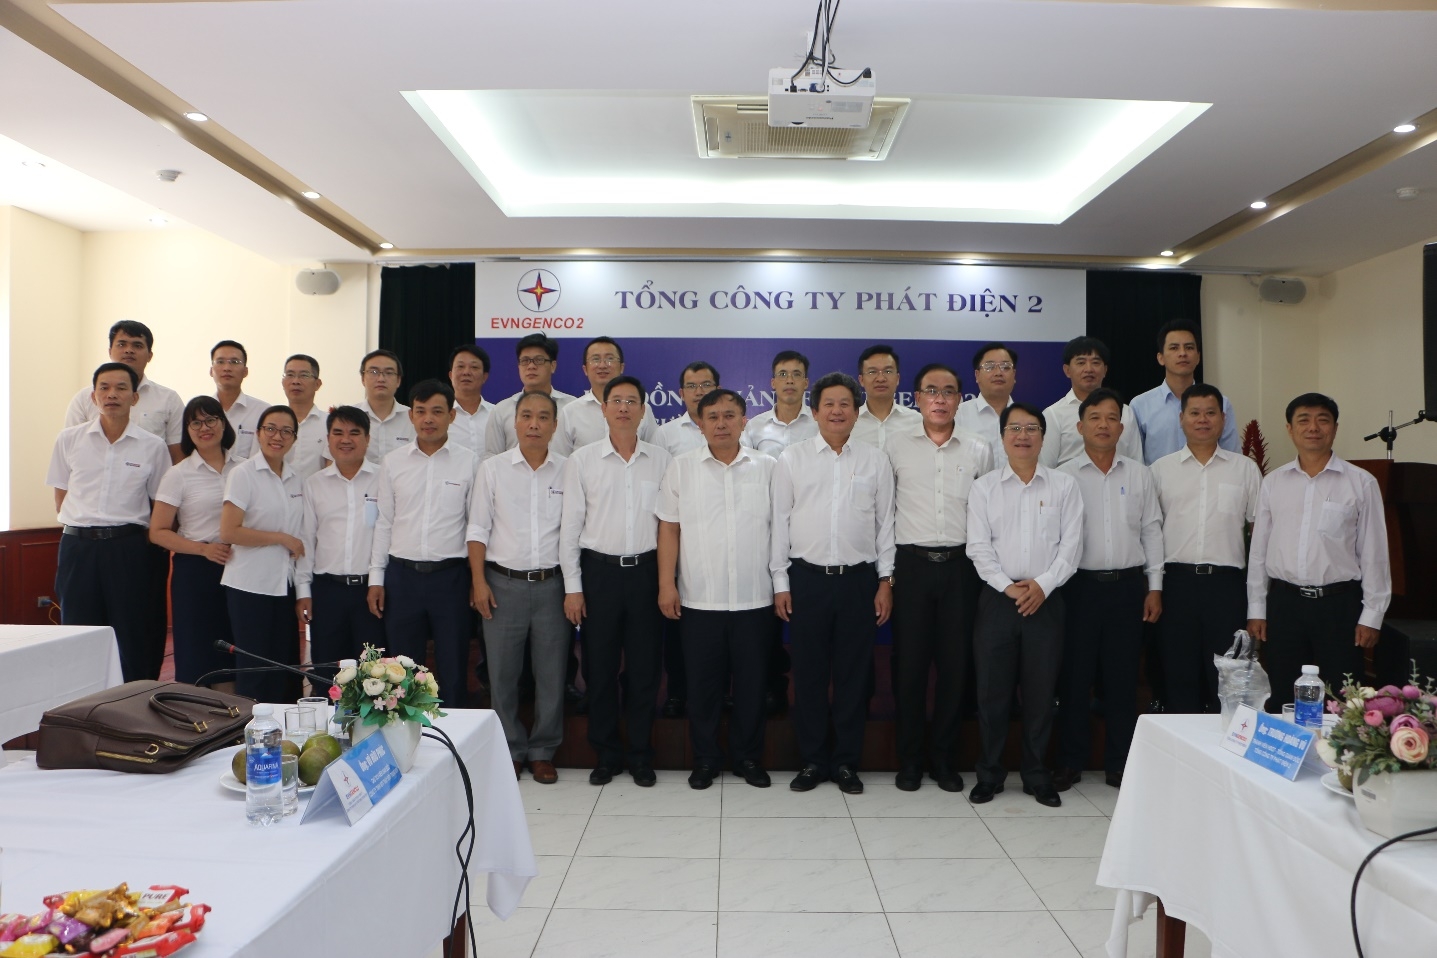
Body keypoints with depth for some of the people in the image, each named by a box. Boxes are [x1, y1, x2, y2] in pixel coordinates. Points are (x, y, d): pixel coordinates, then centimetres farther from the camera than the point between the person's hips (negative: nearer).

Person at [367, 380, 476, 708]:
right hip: (402, 574, 2)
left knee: (453, 671, 6)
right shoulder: (392, 463, 6)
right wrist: (376, 578, 6)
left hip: (451, 574, -2)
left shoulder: (469, 463, 0)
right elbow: (383, 522, 9)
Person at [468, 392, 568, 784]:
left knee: (552, 673, 6)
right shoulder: (493, 468, 3)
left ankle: (542, 751, 22)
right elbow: (478, 528, 4)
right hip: (504, 582, 0)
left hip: (551, 584, 0)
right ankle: (512, 749, 23)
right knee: (502, 673, 6)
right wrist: (479, 581, -3)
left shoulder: (568, 471, 3)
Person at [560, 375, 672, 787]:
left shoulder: (661, 460, 4)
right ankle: (607, 755, 23)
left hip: (646, 571, 1)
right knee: (600, 668, 7)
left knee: (644, 669, 7)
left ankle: (641, 756, 23)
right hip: (599, 570, 0)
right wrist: (572, 586, -2)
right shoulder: (581, 460, 1)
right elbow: (570, 525, 1)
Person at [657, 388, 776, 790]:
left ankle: (749, 757, 26)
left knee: (751, 681, 9)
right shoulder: (682, 468, 3)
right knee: (703, 682, 9)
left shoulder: (767, 468, 4)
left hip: (753, 598, 1)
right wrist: (666, 585, -3)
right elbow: (669, 529, 2)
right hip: (699, 598, 0)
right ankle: (705, 758, 25)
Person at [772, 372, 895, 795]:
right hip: (807, 578, -1)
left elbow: (885, 522, 7)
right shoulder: (791, 459, 3)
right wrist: (780, 583, -1)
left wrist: (885, 581, 3)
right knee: (808, 673, 6)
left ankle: (846, 762, 22)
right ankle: (812, 760, 21)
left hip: (859, 578, 1)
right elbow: (780, 521, 2)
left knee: (854, 674, 8)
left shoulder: (875, 461, 6)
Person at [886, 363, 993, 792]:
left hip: (960, 566, 1)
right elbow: (884, 510, 5)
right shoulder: (896, 447, 4)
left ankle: (945, 760, 20)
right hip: (912, 564, -1)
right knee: (909, 663, 3)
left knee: (954, 663, 5)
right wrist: (885, 571, 1)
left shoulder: (980, 452, 9)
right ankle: (909, 760, 16)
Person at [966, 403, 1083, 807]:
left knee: (1041, 691, 6)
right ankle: (989, 774, 17)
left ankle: (1037, 775, 21)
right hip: (997, 598, 0)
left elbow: (1071, 543, -1)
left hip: (1045, 599, 0)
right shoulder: (984, 487, 5)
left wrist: (1043, 584, -12)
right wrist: (1008, 586, -12)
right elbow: (978, 546, -1)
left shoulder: (1064, 485, 6)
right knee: (992, 690, 4)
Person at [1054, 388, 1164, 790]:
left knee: (1123, 678, 8)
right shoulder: (1064, 476, 0)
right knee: (1075, 676, 4)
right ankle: (1071, 761, 16)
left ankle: (1119, 764, 20)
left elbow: (1152, 531, 9)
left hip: (1128, 585, 2)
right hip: (1080, 585, -2)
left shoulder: (1140, 475, 8)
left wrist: (1155, 587, 5)